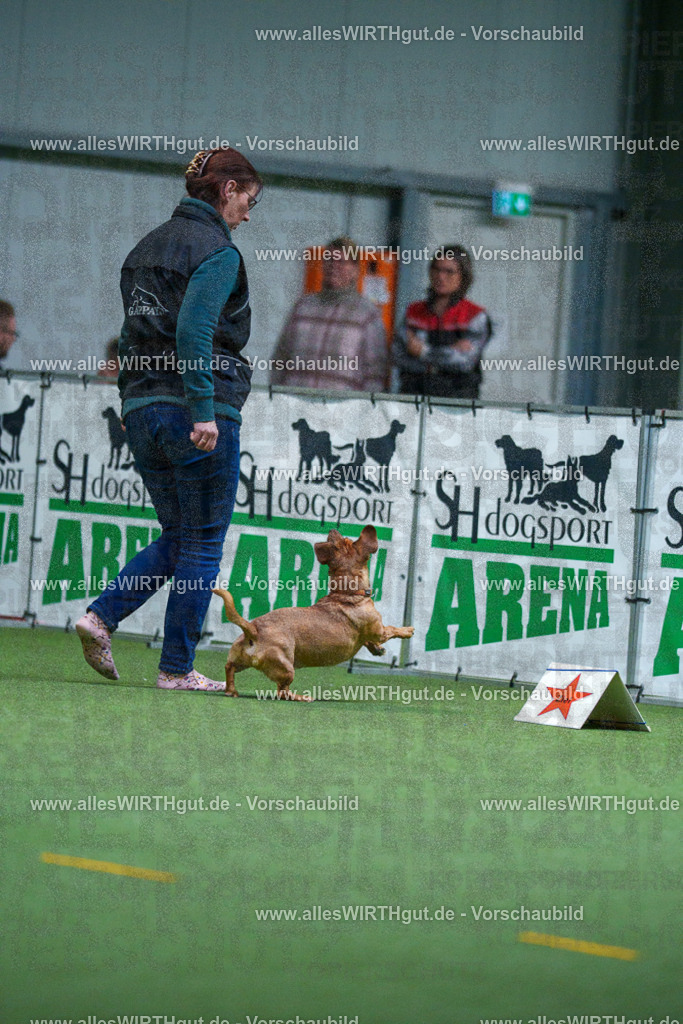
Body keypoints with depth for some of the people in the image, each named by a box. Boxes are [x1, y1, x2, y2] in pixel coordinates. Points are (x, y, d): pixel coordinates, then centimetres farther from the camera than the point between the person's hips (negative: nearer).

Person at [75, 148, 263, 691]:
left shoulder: (147, 247, 15)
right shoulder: (218, 251, -11)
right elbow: (193, 331, -23)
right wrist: (204, 411, -24)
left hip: (142, 407, 8)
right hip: (196, 410, -8)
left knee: (178, 537, 18)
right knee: (203, 543, 3)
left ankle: (102, 616, 1)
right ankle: (177, 670, 4)